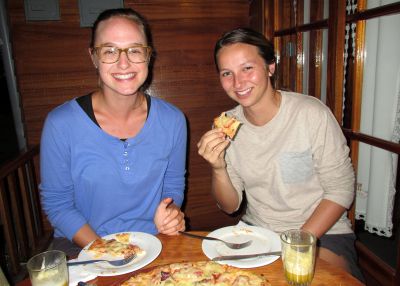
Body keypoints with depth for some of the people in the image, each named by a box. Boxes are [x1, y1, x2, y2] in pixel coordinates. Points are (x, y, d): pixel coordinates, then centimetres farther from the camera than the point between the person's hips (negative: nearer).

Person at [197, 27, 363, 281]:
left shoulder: (312, 113, -16)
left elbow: (341, 190, -9)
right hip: (255, 230, 4)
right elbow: (230, 206, 0)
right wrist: (219, 169, -20)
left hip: (322, 232, -3)